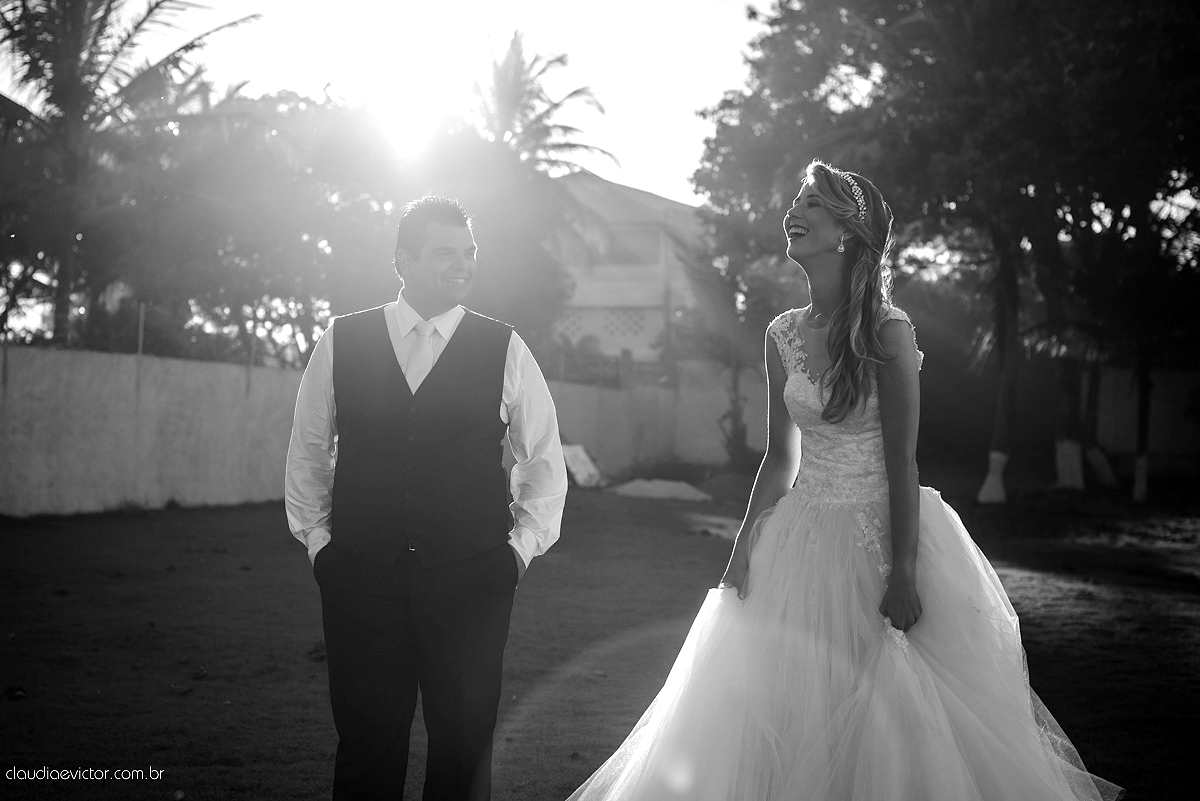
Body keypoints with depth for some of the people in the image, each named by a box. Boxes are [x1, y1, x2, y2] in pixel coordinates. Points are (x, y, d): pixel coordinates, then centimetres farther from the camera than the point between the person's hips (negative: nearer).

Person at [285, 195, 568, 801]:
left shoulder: (504, 351, 2)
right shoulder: (340, 342, 4)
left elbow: (544, 459, 10)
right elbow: (308, 449, 13)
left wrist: (522, 546, 2)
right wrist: (315, 536, 7)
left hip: (472, 580, 0)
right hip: (360, 575, 0)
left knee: (464, 745, 5)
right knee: (366, 744, 6)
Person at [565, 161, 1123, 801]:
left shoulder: (887, 332, -13)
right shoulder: (782, 336, 3)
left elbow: (902, 462, -14)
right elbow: (780, 457, 9)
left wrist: (903, 573, -17)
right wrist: (744, 549, 3)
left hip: (882, 531, -5)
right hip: (803, 538, 5)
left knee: (886, 716, 3)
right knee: (784, 709, 9)